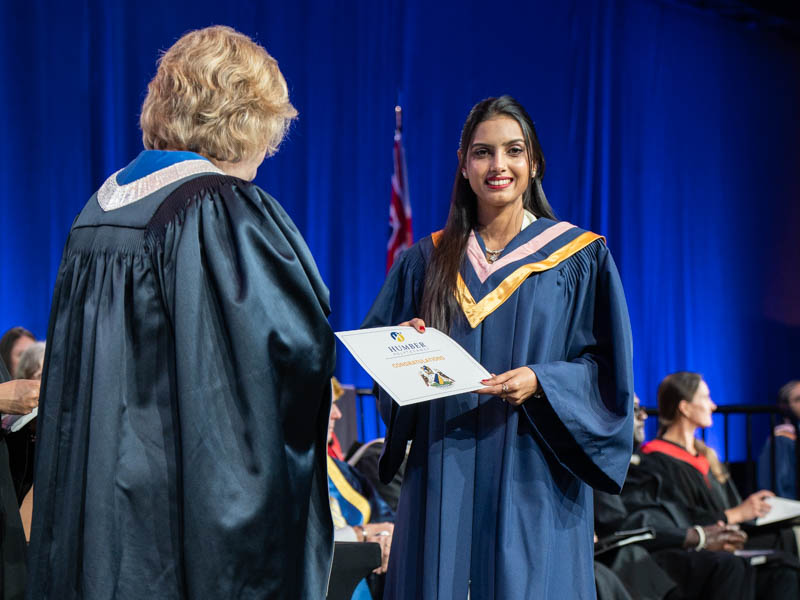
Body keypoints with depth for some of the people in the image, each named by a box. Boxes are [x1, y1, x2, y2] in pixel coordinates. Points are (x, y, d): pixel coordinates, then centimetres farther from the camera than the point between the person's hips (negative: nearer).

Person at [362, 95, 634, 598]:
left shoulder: (580, 259, 4)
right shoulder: (428, 260, 12)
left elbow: (606, 368, 1)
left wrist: (540, 382, -16)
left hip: (532, 482, -2)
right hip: (444, 478, 2)